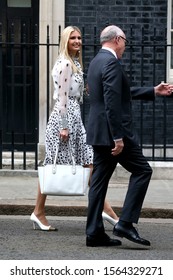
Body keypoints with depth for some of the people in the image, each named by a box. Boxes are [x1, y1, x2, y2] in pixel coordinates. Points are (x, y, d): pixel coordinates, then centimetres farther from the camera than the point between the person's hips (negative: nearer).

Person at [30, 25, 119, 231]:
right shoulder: (64, 64, -12)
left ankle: (105, 209, 7)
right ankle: (38, 213, 7)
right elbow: (62, 96, -16)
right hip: (63, 116, -9)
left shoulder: (75, 63, 17)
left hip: (75, 117, 9)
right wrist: (64, 126, -18)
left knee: (89, 162, 6)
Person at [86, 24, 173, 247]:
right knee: (142, 170, 0)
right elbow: (112, 103, -22)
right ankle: (125, 223, -6)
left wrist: (154, 91, 27)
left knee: (99, 179, 9)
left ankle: (94, 233, 9)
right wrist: (118, 138, -22)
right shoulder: (111, 63, -15)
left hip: (98, 133, 10)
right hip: (111, 131, -10)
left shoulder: (96, 62, 17)